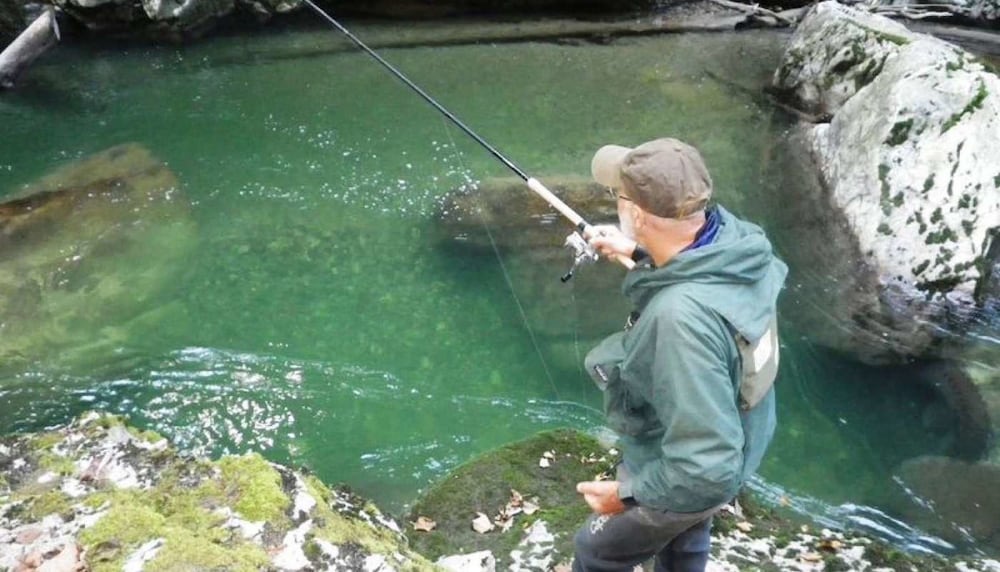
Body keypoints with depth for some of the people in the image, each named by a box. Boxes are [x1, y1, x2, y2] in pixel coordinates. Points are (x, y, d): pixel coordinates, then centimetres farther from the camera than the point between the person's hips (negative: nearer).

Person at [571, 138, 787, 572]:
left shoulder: (682, 316, -45)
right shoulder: (732, 234, -20)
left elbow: (708, 469, -39)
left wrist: (627, 494, -24)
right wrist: (640, 253, 13)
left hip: (686, 481, -7)